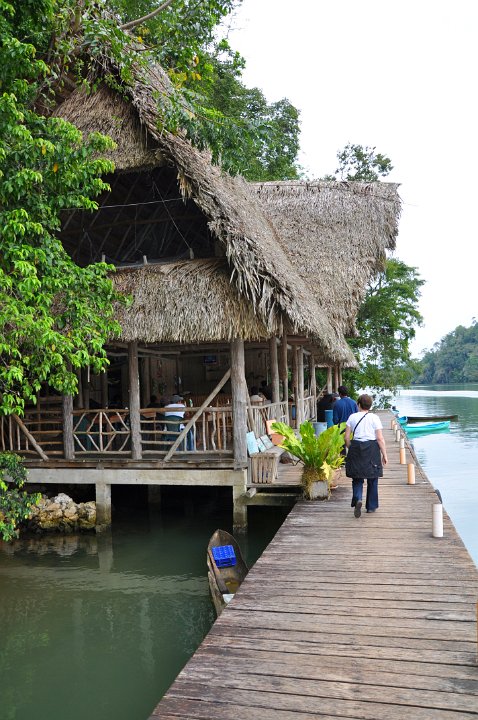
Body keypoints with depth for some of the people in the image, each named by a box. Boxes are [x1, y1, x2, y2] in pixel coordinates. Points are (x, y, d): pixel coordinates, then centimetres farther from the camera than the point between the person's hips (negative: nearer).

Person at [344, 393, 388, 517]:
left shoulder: (352, 417, 3)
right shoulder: (374, 418, -2)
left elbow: (347, 437, 1)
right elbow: (380, 438, -6)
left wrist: (350, 449, 15)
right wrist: (384, 455, 0)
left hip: (356, 448, 1)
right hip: (372, 449, -1)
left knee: (357, 478, 8)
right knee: (372, 479, 12)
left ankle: (357, 500, -18)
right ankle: (371, 507, 20)